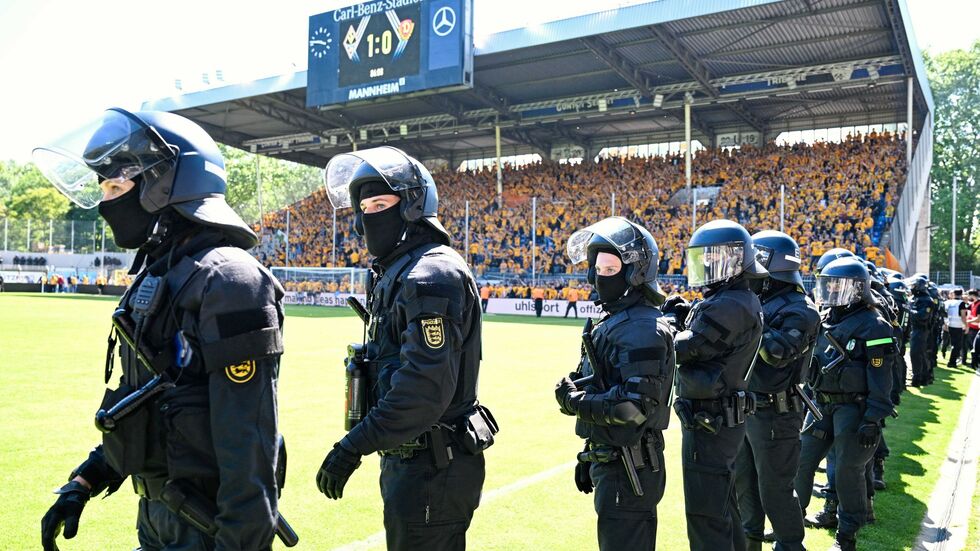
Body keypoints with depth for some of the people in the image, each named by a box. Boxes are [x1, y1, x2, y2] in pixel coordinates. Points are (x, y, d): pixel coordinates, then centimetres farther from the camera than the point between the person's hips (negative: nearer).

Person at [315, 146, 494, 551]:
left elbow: (425, 388, -28)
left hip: (433, 469, -10)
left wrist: (353, 447, -23)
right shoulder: (396, 272, 12)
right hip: (407, 457, 10)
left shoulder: (432, 275, -20)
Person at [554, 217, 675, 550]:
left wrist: (576, 402, -16)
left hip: (629, 469, -10)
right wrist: (590, 458, 21)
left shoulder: (642, 329, -19)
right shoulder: (614, 322, 12)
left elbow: (637, 404, -27)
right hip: (610, 461, 10)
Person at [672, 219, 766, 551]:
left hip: (709, 423, -10)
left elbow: (683, 349, -19)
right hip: (723, 419, 10)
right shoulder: (743, 300, 10)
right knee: (723, 504, 22)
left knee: (706, 516, -1)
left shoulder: (728, 306, -22)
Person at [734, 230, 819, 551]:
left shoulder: (799, 310, -15)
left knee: (774, 488, 1)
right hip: (747, 408, 8)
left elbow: (777, 352, -29)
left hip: (775, 414, -8)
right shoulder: (757, 302, 10)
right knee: (743, 481, 19)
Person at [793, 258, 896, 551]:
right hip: (822, 403, 7)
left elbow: (879, 378, -15)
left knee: (848, 469, 0)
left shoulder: (872, 325, -12)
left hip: (854, 406, -7)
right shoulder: (824, 319, 10)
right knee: (802, 460, 7)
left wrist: (873, 420, -19)